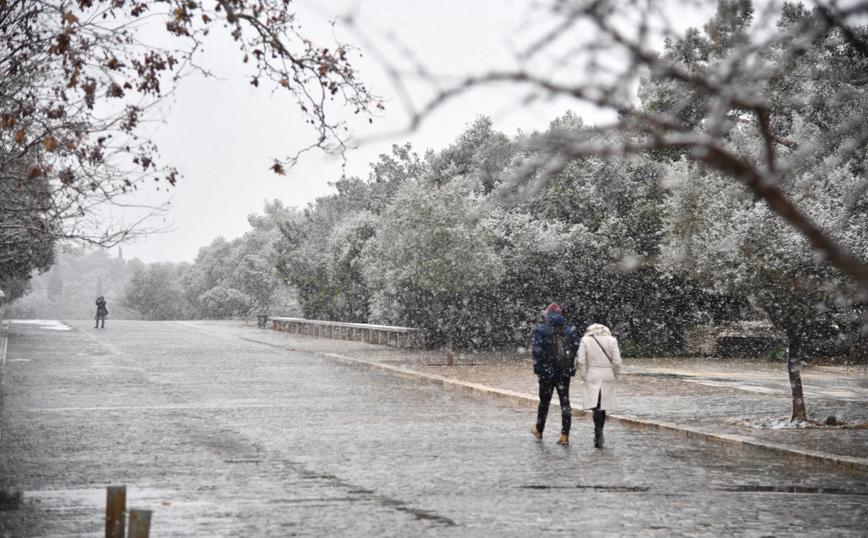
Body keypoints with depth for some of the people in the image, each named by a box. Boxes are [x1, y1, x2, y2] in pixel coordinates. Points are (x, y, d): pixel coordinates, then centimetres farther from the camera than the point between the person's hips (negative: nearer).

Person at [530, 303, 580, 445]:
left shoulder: (540, 330, -5)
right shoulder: (570, 331, 4)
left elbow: (537, 352, -9)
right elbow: (576, 350, 2)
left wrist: (537, 369, -1)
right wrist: (572, 369, 7)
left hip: (547, 373, -2)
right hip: (564, 373, 2)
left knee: (544, 402, 13)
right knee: (565, 402, 3)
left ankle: (539, 430, 31)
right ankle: (565, 435, -4)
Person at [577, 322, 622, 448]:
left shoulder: (585, 340, 0)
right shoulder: (611, 340, 0)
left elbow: (581, 362, -4)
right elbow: (617, 362, -3)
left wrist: (584, 377, 4)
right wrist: (615, 377, 9)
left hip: (592, 378, -2)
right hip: (608, 377, 2)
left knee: (596, 407, -3)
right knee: (603, 406, 13)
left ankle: (598, 433, -20)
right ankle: (599, 436, 22)